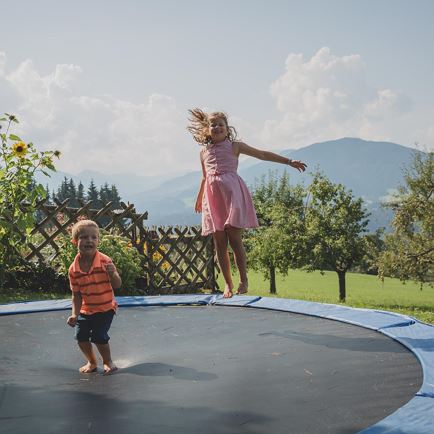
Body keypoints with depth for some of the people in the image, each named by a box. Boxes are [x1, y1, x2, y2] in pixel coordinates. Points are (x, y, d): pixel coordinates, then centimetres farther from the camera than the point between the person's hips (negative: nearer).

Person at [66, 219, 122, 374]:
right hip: (85, 309, 4)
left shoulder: (105, 261, -19)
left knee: (99, 337, -11)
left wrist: (112, 273, -35)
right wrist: (74, 314, -11)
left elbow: (117, 285, -15)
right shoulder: (74, 269, -10)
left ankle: (107, 361, 19)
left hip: (105, 308, -4)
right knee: (81, 336, 1)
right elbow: (76, 295, -1)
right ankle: (92, 362, 29)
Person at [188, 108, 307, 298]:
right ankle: (228, 284, 11)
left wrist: (289, 161, 3)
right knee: (219, 244, 2)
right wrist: (199, 199, 35)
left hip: (232, 193, -3)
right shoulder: (204, 152, 15)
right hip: (213, 197, 3)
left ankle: (243, 280, 2)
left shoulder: (234, 146, 6)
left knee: (234, 239, -9)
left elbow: (262, 154, 6)